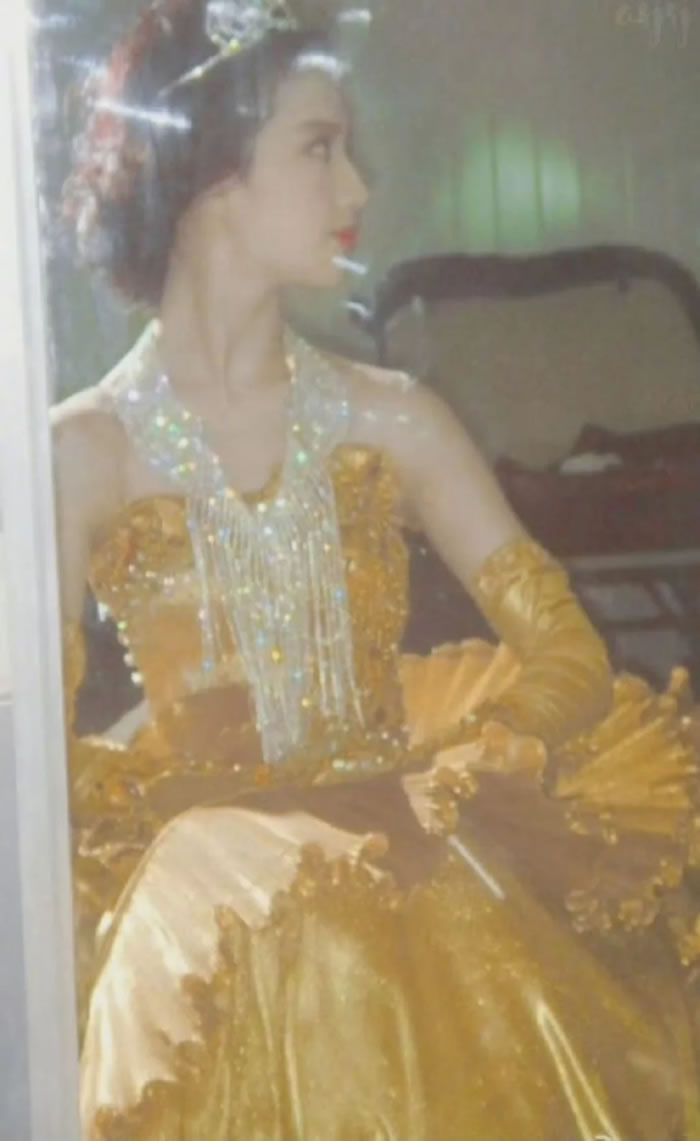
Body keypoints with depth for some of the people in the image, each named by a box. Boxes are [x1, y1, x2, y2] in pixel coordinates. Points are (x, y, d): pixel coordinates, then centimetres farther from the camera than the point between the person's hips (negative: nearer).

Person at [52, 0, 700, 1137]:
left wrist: (433, 784, -13)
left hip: (409, 845, 3)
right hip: (200, 866, -2)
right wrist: (232, 821, -14)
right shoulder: (85, 448, -2)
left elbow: (563, 656, 1)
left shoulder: (391, 418, 5)